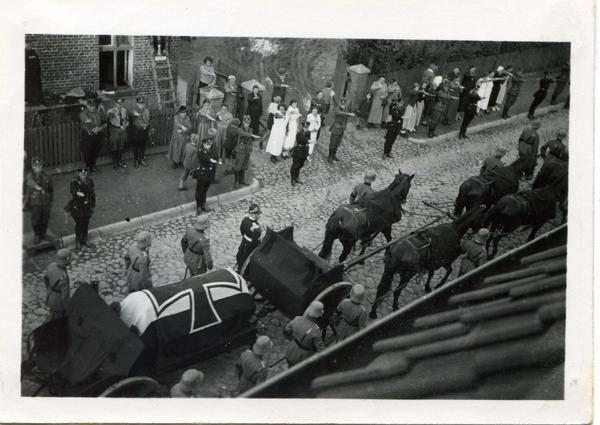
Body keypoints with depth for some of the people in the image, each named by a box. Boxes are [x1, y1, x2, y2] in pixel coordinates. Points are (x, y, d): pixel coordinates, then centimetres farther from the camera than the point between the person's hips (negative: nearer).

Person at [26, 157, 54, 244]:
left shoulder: (46, 177, 7)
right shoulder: (29, 176, -6)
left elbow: (51, 189, 15)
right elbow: (29, 182, -31)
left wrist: (51, 201, 15)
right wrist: (36, 186, -47)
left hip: (45, 202, 3)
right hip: (35, 203, -3)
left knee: (45, 219, 11)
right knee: (35, 220, 3)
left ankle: (44, 233, 32)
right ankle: (37, 235, 21)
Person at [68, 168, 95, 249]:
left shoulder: (90, 181, 3)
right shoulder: (74, 182, -10)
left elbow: (93, 193, 10)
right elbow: (72, 190, -32)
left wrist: (93, 205, 11)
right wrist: (77, 193, -55)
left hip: (87, 206, 4)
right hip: (77, 207, -4)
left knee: (85, 224, 12)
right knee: (79, 224, 0)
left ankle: (84, 241, 27)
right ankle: (78, 242, 14)